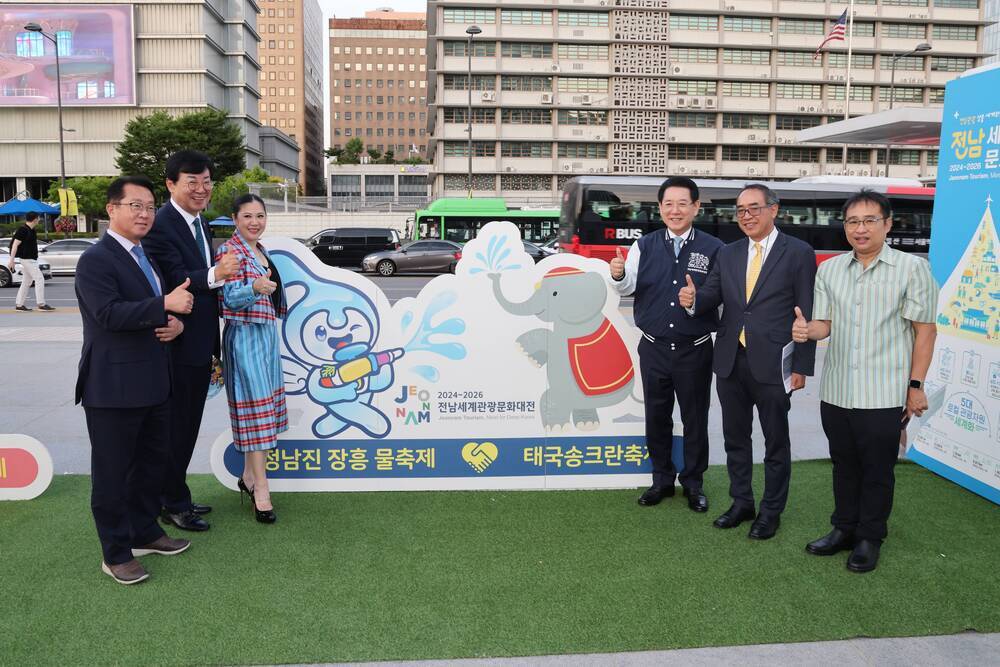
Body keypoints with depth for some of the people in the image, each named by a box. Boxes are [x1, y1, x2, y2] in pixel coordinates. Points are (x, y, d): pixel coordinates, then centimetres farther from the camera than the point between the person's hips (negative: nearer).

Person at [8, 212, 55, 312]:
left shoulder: (31, 230, 12)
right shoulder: (23, 230, -15)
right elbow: (15, 245, -17)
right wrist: (11, 260, -19)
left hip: (31, 259, 10)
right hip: (27, 259, -10)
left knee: (26, 282, 12)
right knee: (39, 279, -10)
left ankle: (19, 305, 16)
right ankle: (41, 304, -9)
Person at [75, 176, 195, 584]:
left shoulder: (147, 256, 14)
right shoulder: (96, 260, -13)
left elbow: (162, 307, 23)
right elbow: (109, 313, -25)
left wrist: (177, 323, 1)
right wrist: (165, 305, -29)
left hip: (153, 384, 9)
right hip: (113, 387, -9)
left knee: (151, 462, 19)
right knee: (113, 473, 4)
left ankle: (145, 532, 36)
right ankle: (116, 554, 17)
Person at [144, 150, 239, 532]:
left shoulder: (199, 222, 11)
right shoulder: (161, 225, -18)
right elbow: (177, 282, -26)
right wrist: (214, 275, -46)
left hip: (200, 346, 9)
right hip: (178, 346, -9)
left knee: (188, 428, 19)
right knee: (175, 428, 5)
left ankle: (177, 496, 33)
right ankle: (174, 504, 20)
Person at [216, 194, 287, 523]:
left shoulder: (259, 250, 14)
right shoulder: (229, 250, -11)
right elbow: (230, 298, -19)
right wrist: (255, 287, -36)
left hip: (266, 332, 9)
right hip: (244, 335, -9)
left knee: (264, 405, 12)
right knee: (255, 407, -9)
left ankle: (249, 475, 24)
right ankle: (261, 490, -6)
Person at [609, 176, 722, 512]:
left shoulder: (714, 248, -4)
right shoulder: (645, 245, 3)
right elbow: (628, 287, -2)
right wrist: (618, 275, -20)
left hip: (695, 349, -2)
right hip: (654, 348, 2)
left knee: (695, 418, 9)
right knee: (656, 416, 12)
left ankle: (693, 482, 26)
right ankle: (662, 478, 29)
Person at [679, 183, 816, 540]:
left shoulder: (798, 253, -4)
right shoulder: (728, 254, 9)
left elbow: (807, 314, -6)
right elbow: (711, 295, 2)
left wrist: (802, 366, -9)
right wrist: (693, 299, -22)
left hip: (773, 364, -4)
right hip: (730, 362, 5)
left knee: (776, 441, 10)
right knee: (735, 437, 16)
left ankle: (771, 511, 26)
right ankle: (742, 503, 33)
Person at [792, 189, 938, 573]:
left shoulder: (911, 268, -5)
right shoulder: (829, 270, 6)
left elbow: (924, 330, -4)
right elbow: (825, 323, 7)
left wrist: (916, 385, -7)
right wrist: (807, 330, -17)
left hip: (884, 394, -4)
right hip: (836, 392, 4)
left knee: (877, 470, 8)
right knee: (844, 465, 16)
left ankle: (870, 538, 25)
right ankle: (844, 529, 32)